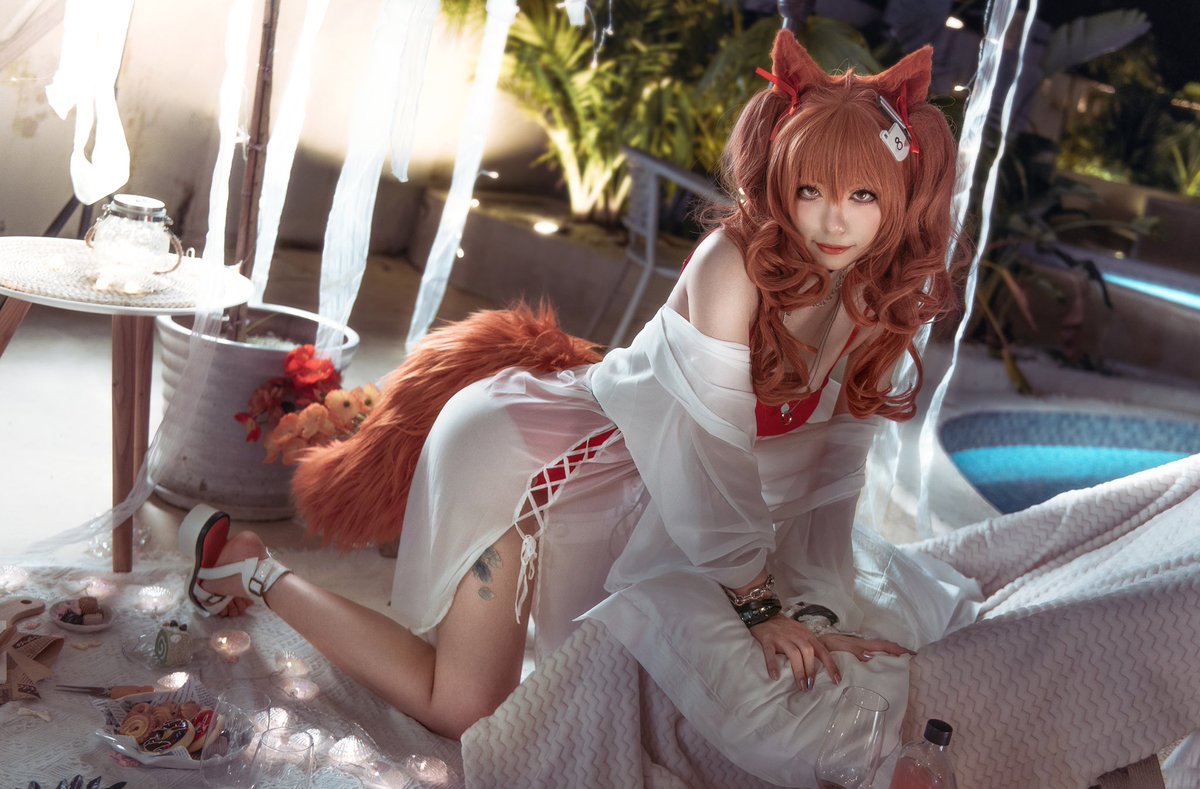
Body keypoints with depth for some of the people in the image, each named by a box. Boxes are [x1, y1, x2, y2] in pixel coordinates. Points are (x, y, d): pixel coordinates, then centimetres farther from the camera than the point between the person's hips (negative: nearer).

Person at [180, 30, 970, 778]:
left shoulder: (882, 304, -4)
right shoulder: (734, 262, -28)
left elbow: (828, 473, 2)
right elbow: (719, 449, -25)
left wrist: (817, 608, -4)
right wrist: (756, 602, -16)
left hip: (635, 490, 8)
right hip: (529, 445, -8)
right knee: (463, 709, -5)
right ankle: (250, 566, 13)